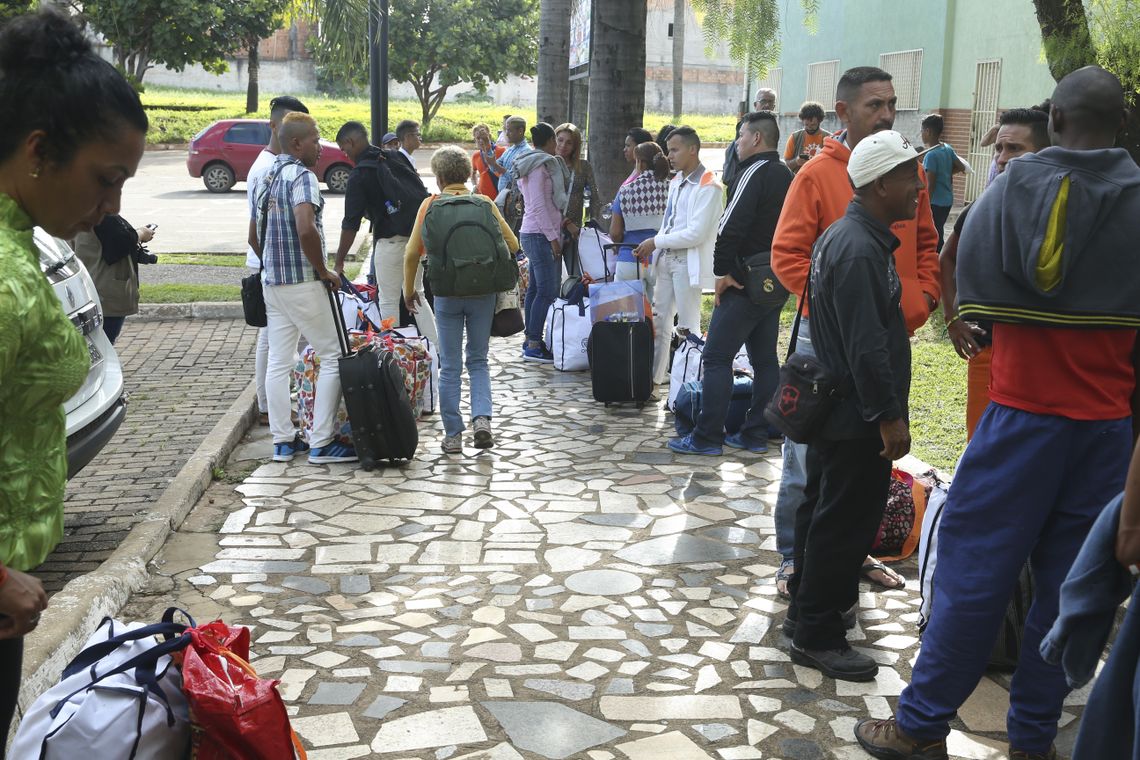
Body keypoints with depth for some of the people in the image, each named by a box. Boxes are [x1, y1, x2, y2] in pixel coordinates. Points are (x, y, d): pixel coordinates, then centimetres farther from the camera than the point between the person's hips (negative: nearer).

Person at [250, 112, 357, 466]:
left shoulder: (268, 178, 14)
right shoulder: (301, 176, -14)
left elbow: (254, 236, 22)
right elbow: (306, 229, -28)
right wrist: (324, 271, -17)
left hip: (272, 282, 9)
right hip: (303, 283, -9)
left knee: (278, 362, 9)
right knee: (333, 357, -1)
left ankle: (283, 440, 15)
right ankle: (322, 443, -1)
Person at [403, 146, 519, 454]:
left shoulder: (431, 205, -2)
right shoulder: (485, 203, 1)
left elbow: (412, 253, -4)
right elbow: (511, 244, 1)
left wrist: (409, 290, 10)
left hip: (447, 293, -1)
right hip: (483, 292, 1)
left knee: (450, 367, 7)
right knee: (478, 361, 14)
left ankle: (452, 435, 10)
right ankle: (482, 417, -6)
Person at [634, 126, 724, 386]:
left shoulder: (708, 187, -13)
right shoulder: (676, 181, 14)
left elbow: (696, 233, -19)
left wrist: (656, 242, -13)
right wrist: (652, 247, 5)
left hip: (688, 261, -8)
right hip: (666, 258, 8)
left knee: (687, 325, -3)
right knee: (659, 320, 11)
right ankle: (654, 376, 19)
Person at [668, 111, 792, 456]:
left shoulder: (754, 173, -14)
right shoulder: (787, 176, 15)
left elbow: (732, 226, -23)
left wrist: (723, 271, -15)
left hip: (747, 283, -9)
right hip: (777, 282, 9)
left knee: (717, 357, -5)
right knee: (765, 359, 12)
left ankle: (707, 437, -3)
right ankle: (756, 433, 18)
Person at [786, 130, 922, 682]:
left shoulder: (847, 236, 12)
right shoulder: (860, 250, -22)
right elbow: (866, 346, -26)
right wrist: (889, 418, -22)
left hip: (834, 410, 11)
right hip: (857, 418, -11)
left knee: (823, 510, 19)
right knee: (846, 523, -2)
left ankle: (806, 610, 33)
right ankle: (817, 636, 8)